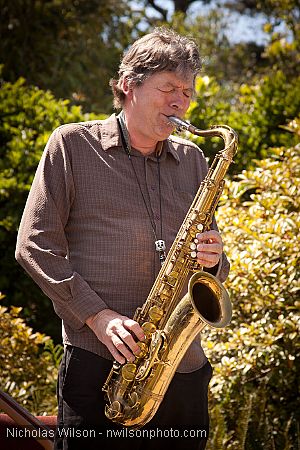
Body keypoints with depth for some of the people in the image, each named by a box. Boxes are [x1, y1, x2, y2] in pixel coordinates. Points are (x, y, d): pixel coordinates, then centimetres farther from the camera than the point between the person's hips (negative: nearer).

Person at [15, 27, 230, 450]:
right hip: (97, 364, -4)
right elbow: (34, 244, -3)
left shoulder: (192, 160, 16)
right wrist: (96, 315, -12)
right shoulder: (72, 144, 3)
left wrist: (212, 261, -3)